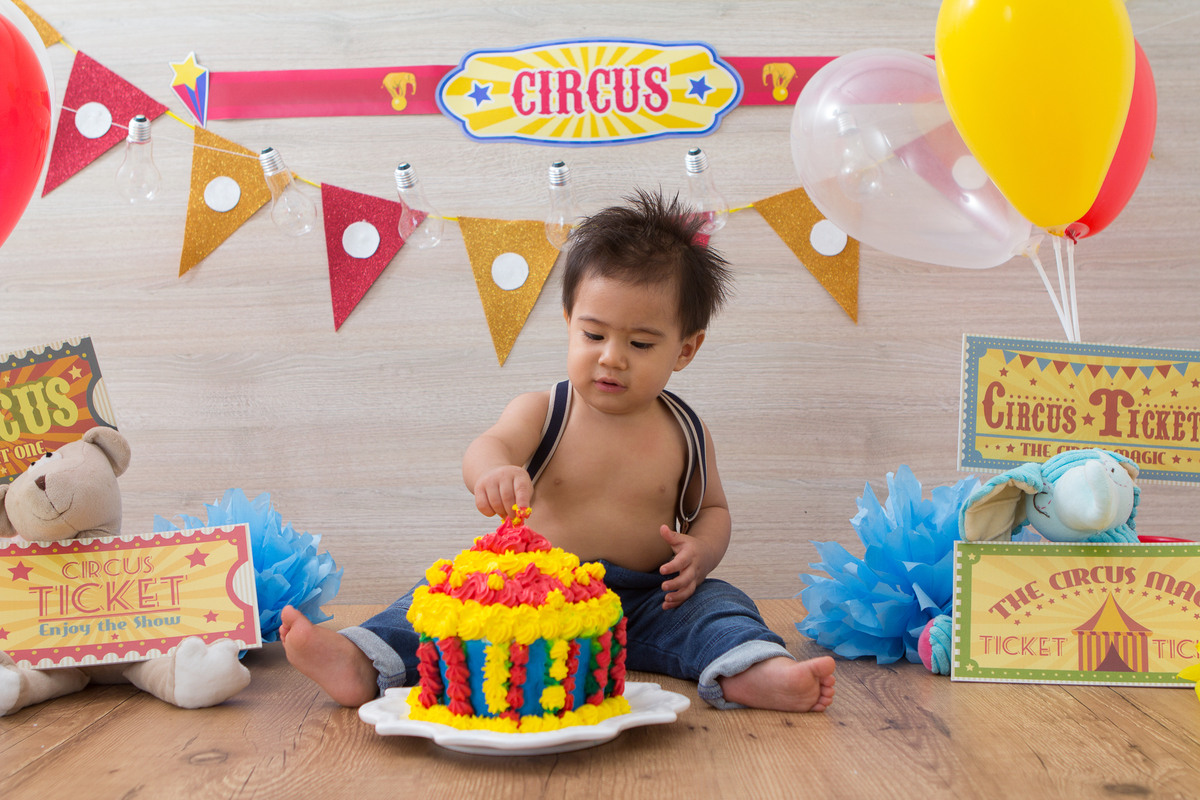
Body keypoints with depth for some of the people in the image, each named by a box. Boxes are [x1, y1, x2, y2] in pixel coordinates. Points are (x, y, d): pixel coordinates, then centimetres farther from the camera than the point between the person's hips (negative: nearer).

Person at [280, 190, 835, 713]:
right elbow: (488, 447, -23)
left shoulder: (684, 434, 3)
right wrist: (494, 470, -49)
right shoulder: (540, 413, -2)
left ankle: (753, 673, -49)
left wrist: (701, 551, -7)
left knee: (715, 605, -23)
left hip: (645, 606, 1)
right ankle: (363, 663, -36)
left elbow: (712, 507, 17)